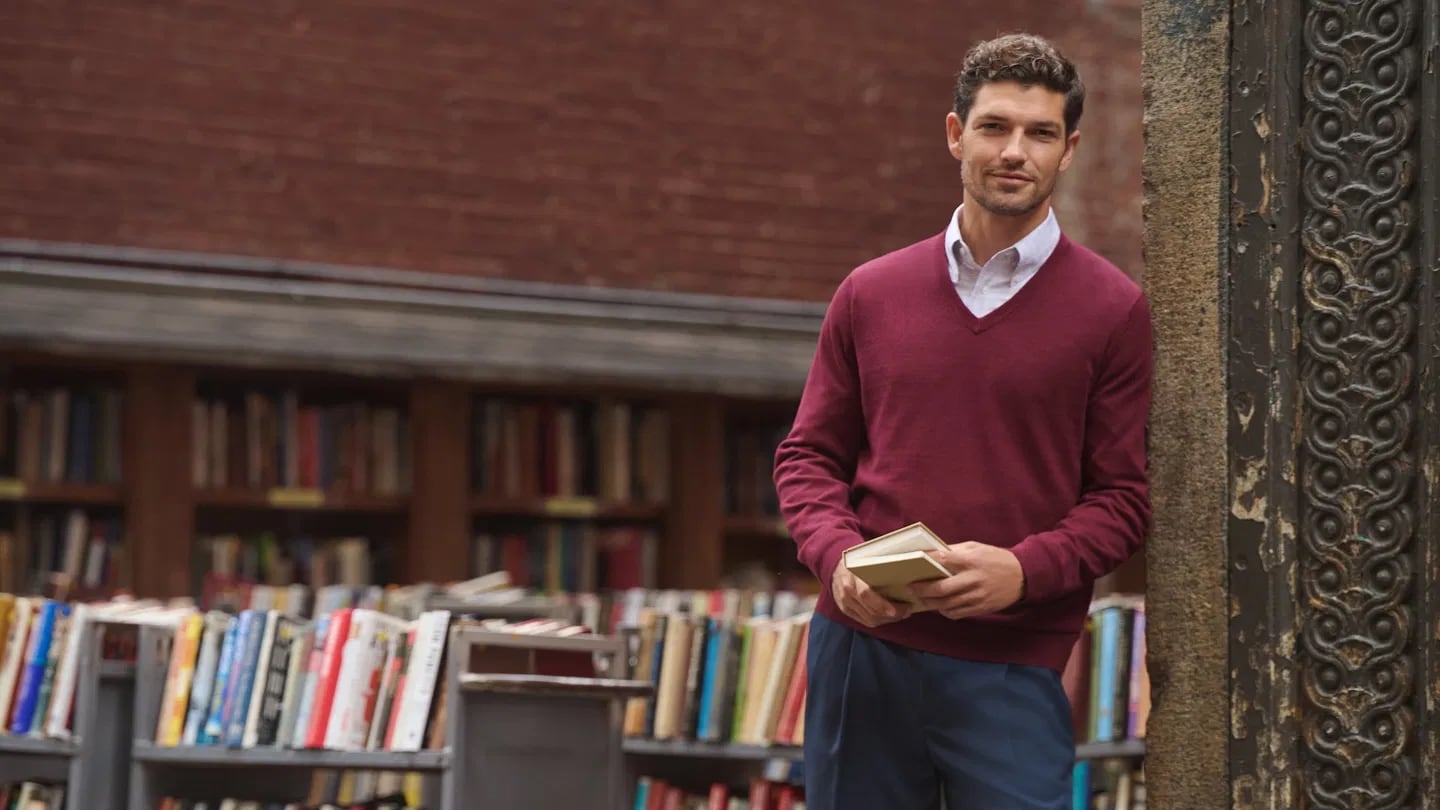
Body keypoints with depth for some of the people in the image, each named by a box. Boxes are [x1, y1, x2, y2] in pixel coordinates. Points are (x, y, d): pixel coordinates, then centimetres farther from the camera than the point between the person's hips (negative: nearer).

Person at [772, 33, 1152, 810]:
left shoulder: (1111, 309, 1)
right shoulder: (871, 294, 10)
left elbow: (1122, 497, 0)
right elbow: (808, 454, 13)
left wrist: (1024, 570, -16)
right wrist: (836, 556, -6)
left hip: (1011, 665, -3)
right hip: (859, 646, 3)